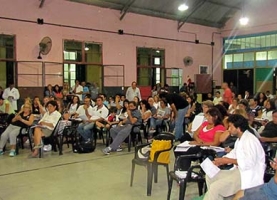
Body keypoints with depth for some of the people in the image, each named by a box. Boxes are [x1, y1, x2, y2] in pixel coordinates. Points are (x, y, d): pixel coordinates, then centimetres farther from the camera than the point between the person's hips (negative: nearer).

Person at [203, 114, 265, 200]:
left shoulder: (250, 140, -19)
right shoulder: (240, 139, 13)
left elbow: (248, 163, -27)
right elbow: (234, 154, 17)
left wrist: (227, 160, -19)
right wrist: (221, 160, -1)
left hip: (249, 176, -11)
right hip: (239, 170, 11)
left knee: (215, 187, -21)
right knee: (210, 176, 9)